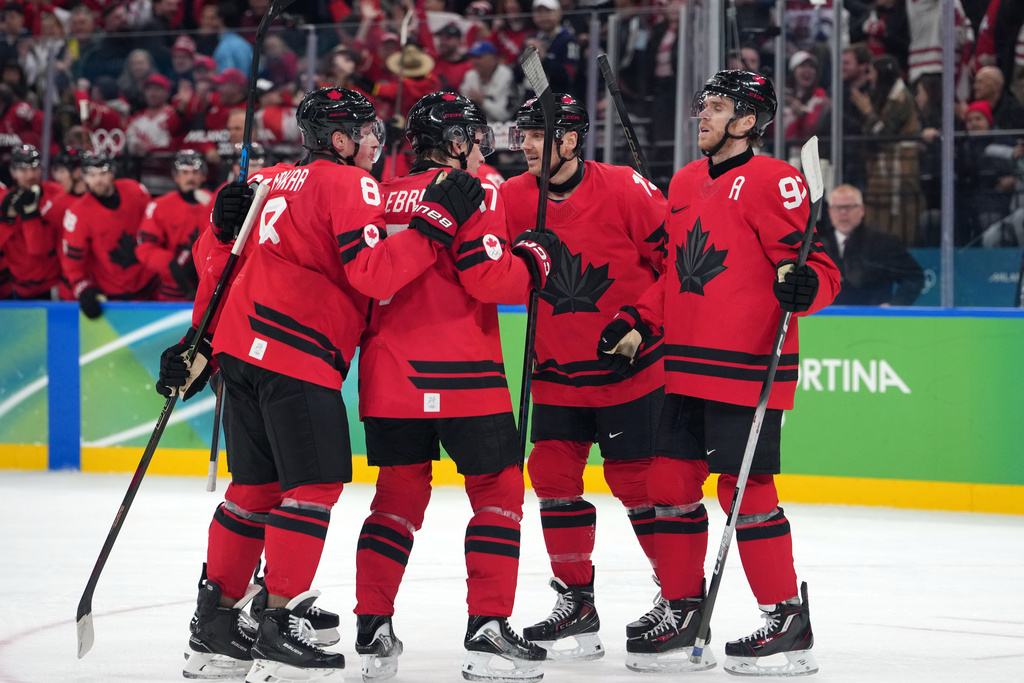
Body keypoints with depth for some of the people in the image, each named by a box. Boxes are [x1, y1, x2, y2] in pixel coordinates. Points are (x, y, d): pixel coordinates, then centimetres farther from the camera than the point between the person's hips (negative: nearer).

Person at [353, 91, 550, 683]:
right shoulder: (473, 192, -6)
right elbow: (488, 278, -15)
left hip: (391, 376, 6)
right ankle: (488, 626, -3)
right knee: (498, 490, 4)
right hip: (461, 376, -6)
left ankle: (373, 631, 8)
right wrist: (533, 257, 1)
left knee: (400, 494, 13)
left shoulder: (386, 197, 12)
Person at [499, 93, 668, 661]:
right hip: (557, 371, 5)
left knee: (636, 478, -3)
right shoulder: (511, 198, -2)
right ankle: (575, 603, 11)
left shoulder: (623, 190, -15)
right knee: (554, 475, 0)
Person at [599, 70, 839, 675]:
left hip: (747, 369, -8)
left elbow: (818, 265, -12)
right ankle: (682, 613, 20)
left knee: (745, 490, -7)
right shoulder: (686, 183, 16)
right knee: (671, 482, 9)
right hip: (689, 369, 8)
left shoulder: (773, 181, -9)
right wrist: (639, 324, 15)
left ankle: (789, 624, 2)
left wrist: (803, 284, -33)